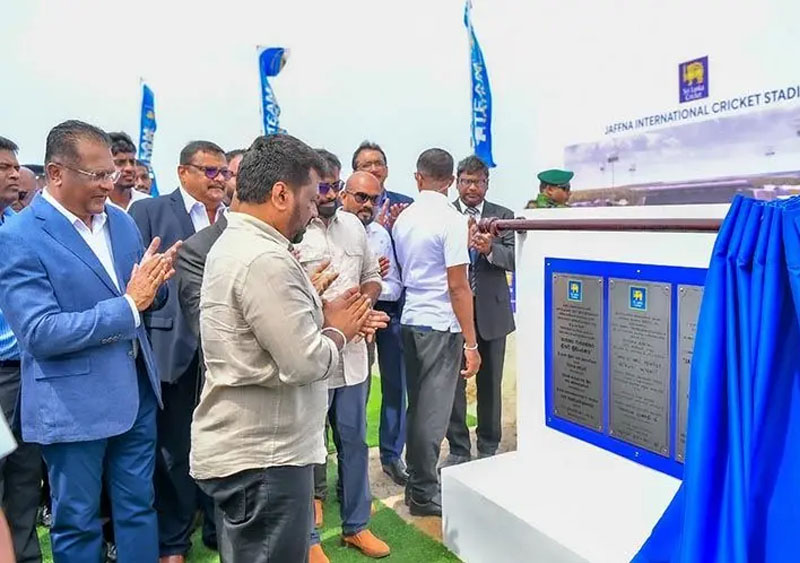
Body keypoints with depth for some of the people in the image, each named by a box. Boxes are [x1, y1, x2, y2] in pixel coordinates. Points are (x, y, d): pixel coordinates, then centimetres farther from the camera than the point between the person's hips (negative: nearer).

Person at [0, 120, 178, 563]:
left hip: (136, 392, 6)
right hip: (72, 405, -5)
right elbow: (39, 333, -21)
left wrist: (155, 283, -12)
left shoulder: (120, 221, 6)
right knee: (77, 522, 14)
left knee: (138, 508, 18)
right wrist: (128, 305, -24)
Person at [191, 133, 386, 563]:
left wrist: (323, 317, 2)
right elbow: (304, 363, -24)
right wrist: (338, 331, -7)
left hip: (244, 445, 10)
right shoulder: (264, 259, -24)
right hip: (262, 455, -10)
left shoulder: (234, 243, 9)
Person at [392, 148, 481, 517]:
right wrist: (471, 343, -13)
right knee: (433, 411, 3)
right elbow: (458, 286, -16)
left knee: (417, 406, 16)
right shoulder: (451, 220, -13)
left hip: (410, 319, 7)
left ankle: (416, 482, 29)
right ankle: (424, 492, 14)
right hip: (441, 324, -7)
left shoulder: (403, 219, 7)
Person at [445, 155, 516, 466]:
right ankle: (458, 449, 21)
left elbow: (514, 259, -5)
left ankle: (489, 448, 28)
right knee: (453, 383, 5)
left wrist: (490, 249, -24)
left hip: (491, 311, 1)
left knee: (490, 384, 12)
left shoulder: (503, 216, 5)